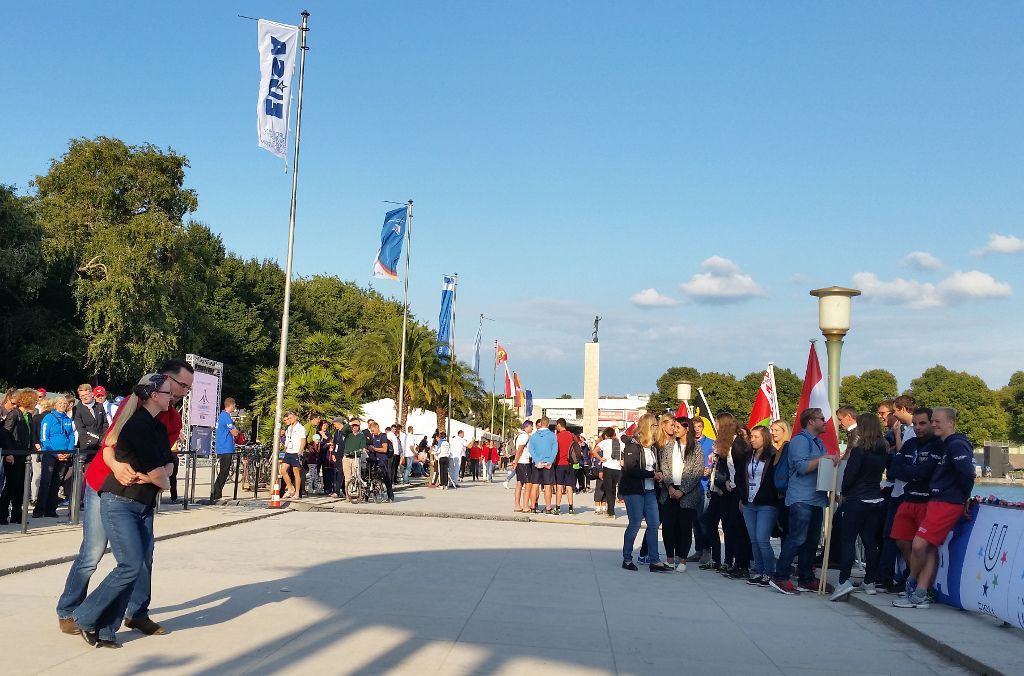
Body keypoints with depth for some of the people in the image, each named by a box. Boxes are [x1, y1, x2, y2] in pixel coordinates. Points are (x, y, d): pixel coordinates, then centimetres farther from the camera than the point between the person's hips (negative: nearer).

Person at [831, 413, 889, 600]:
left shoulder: (859, 450, -14)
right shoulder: (884, 451, 6)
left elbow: (849, 475, -12)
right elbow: (885, 471, 16)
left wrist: (844, 493, 3)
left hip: (857, 500, -6)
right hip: (877, 500, 6)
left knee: (848, 540, -4)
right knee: (870, 542, 11)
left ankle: (844, 581, -14)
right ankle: (870, 582, 16)